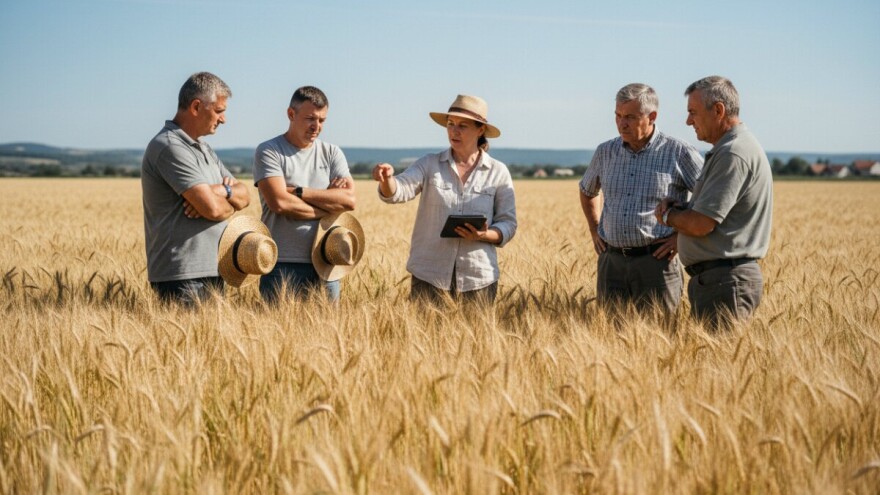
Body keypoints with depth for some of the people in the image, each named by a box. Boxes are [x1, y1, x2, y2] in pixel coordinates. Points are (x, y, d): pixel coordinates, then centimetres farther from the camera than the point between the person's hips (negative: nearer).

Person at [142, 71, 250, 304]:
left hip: (211, 272, 9)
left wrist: (223, 191, -9)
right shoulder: (170, 147, -14)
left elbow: (244, 196, 14)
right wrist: (230, 205, 2)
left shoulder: (203, 148, 18)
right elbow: (212, 209, -21)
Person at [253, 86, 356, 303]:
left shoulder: (332, 153, 12)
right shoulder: (269, 152, -1)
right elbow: (279, 202, -15)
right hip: (283, 263, -4)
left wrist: (299, 192, -9)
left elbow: (349, 200, -3)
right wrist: (329, 205, -5)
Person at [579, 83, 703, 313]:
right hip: (611, 261, 4)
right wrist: (594, 230, 19)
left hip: (655, 261, -4)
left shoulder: (679, 153, -4)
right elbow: (587, 190, 30)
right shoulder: (606, 152, 10)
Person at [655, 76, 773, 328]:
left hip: (726, 282, -11)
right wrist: (681, 207, 5)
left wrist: (668, 215, -1)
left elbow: (701, 225, -21)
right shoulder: (729, 149, 19)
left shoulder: (733, 154, -16)